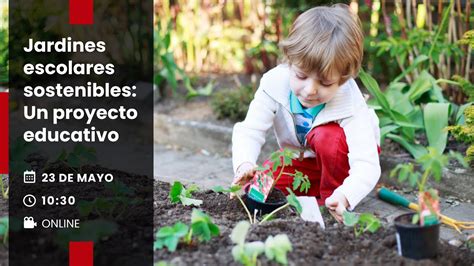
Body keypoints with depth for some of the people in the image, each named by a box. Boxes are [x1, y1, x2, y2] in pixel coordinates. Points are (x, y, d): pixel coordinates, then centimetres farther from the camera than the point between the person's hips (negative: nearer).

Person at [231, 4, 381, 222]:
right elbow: (250, 131, -26)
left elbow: (367, 166, -42)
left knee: (327, 136, -36)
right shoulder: (275, 83, -28)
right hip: (302, 160, 3)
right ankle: (316, 188, 0)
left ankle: (331, 194, -12)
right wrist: (244, 163, -49)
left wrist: (344, 196, -62)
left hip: (338, 158, -3)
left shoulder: (351, 106, -35)